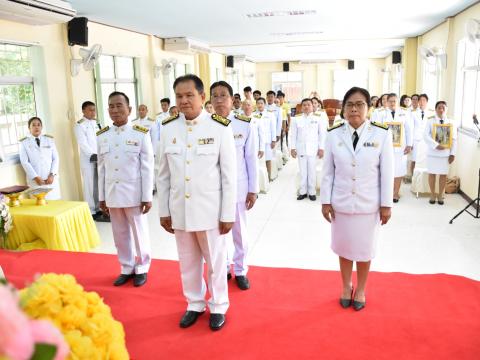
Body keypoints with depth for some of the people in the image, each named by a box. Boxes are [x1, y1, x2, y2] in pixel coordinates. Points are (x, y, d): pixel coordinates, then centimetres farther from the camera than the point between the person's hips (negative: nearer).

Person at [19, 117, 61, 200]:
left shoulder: (49, 139, 9)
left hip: (51, 179, 2)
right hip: (35, 180, -2)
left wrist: (52, 175, -7)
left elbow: (55, 158, 5)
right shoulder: (24, 143, 3)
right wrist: (35, 177, -11)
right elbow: (25, 162, -2)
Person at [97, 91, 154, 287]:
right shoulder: (102, 136, 5)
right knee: (120, 235, 14)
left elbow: (147, 168, -8)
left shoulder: (141, 134, -8)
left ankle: (141, 269, 26)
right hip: (112, 193, 4)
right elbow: (101, 168, 8)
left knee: (139, 232, 9)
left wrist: (147, 197, -9)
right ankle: (126, 268, 30)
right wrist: (102, 197, 7)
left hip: (133, 193, -4)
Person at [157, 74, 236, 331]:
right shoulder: (168, 128, 0)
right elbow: (163, 175, 5)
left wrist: (228, 214, -8)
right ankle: (194, 304, 38)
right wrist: (164, 210, 6)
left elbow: (229, 175, -8)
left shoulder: (220, 128, -11)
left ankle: (218, 306, 33)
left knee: (215, 261, 12)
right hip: (179, 209, 4)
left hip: (210, 208, -3)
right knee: (187, 261, 17)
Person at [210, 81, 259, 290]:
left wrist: (253, 190, -2)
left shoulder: (245, 125, -6)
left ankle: (240, 271, 29)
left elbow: (251, 159, -2)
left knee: (239, 231, 12)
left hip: (237, 187, -1)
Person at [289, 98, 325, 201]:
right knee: (302, 171, 6)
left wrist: (321, 148, -4)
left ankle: (312, 192, 11)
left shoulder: (318, 119, 2)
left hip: (313, 149, -1)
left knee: (312, 171, 2)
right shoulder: (296, 120, 5)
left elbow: (322, 135, 2)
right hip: (301, 149, 1)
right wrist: (292, 148, -1)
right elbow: (293, 135, 5)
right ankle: (303, 192, 14)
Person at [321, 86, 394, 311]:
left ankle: (360, 290, 37)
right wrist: (325, 201, -1)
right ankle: (346, 287, 38)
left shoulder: (381, 134, -9)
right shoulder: (334, 135, -6)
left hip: (369, 204, -1)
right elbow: (328, 172, -1)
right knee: (344, 247, 15)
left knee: (365, 249, 14)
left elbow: (387, 173, -5)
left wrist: (386, 204, -4)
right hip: (341, 203, 1)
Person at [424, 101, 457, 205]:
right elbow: (426, 136, -12)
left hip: (446, 153, 2)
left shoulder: (451, 123, 5)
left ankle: (440, 195, 18)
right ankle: (432, 195, 17)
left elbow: (454, 139, 5)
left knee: (443, 174, 5)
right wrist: (436, 145, -22)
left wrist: (452, 153, -2)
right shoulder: (430, 121, -2)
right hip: (432, 152, -2)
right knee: (432, 173, 5)